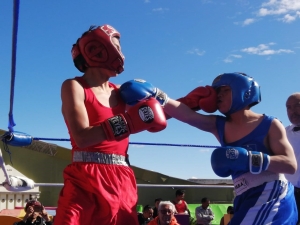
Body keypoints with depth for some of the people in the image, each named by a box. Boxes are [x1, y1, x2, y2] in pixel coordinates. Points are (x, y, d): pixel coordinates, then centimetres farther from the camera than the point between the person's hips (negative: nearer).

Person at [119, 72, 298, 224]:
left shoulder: (270, 125, -3)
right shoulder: (217, 125, 10)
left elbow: (291, 165, -12)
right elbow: (183, 112, -5)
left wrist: (246, 158, -22)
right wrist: (152, 94, -21)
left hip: (272, 197, -7)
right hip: (247, 200, 7)